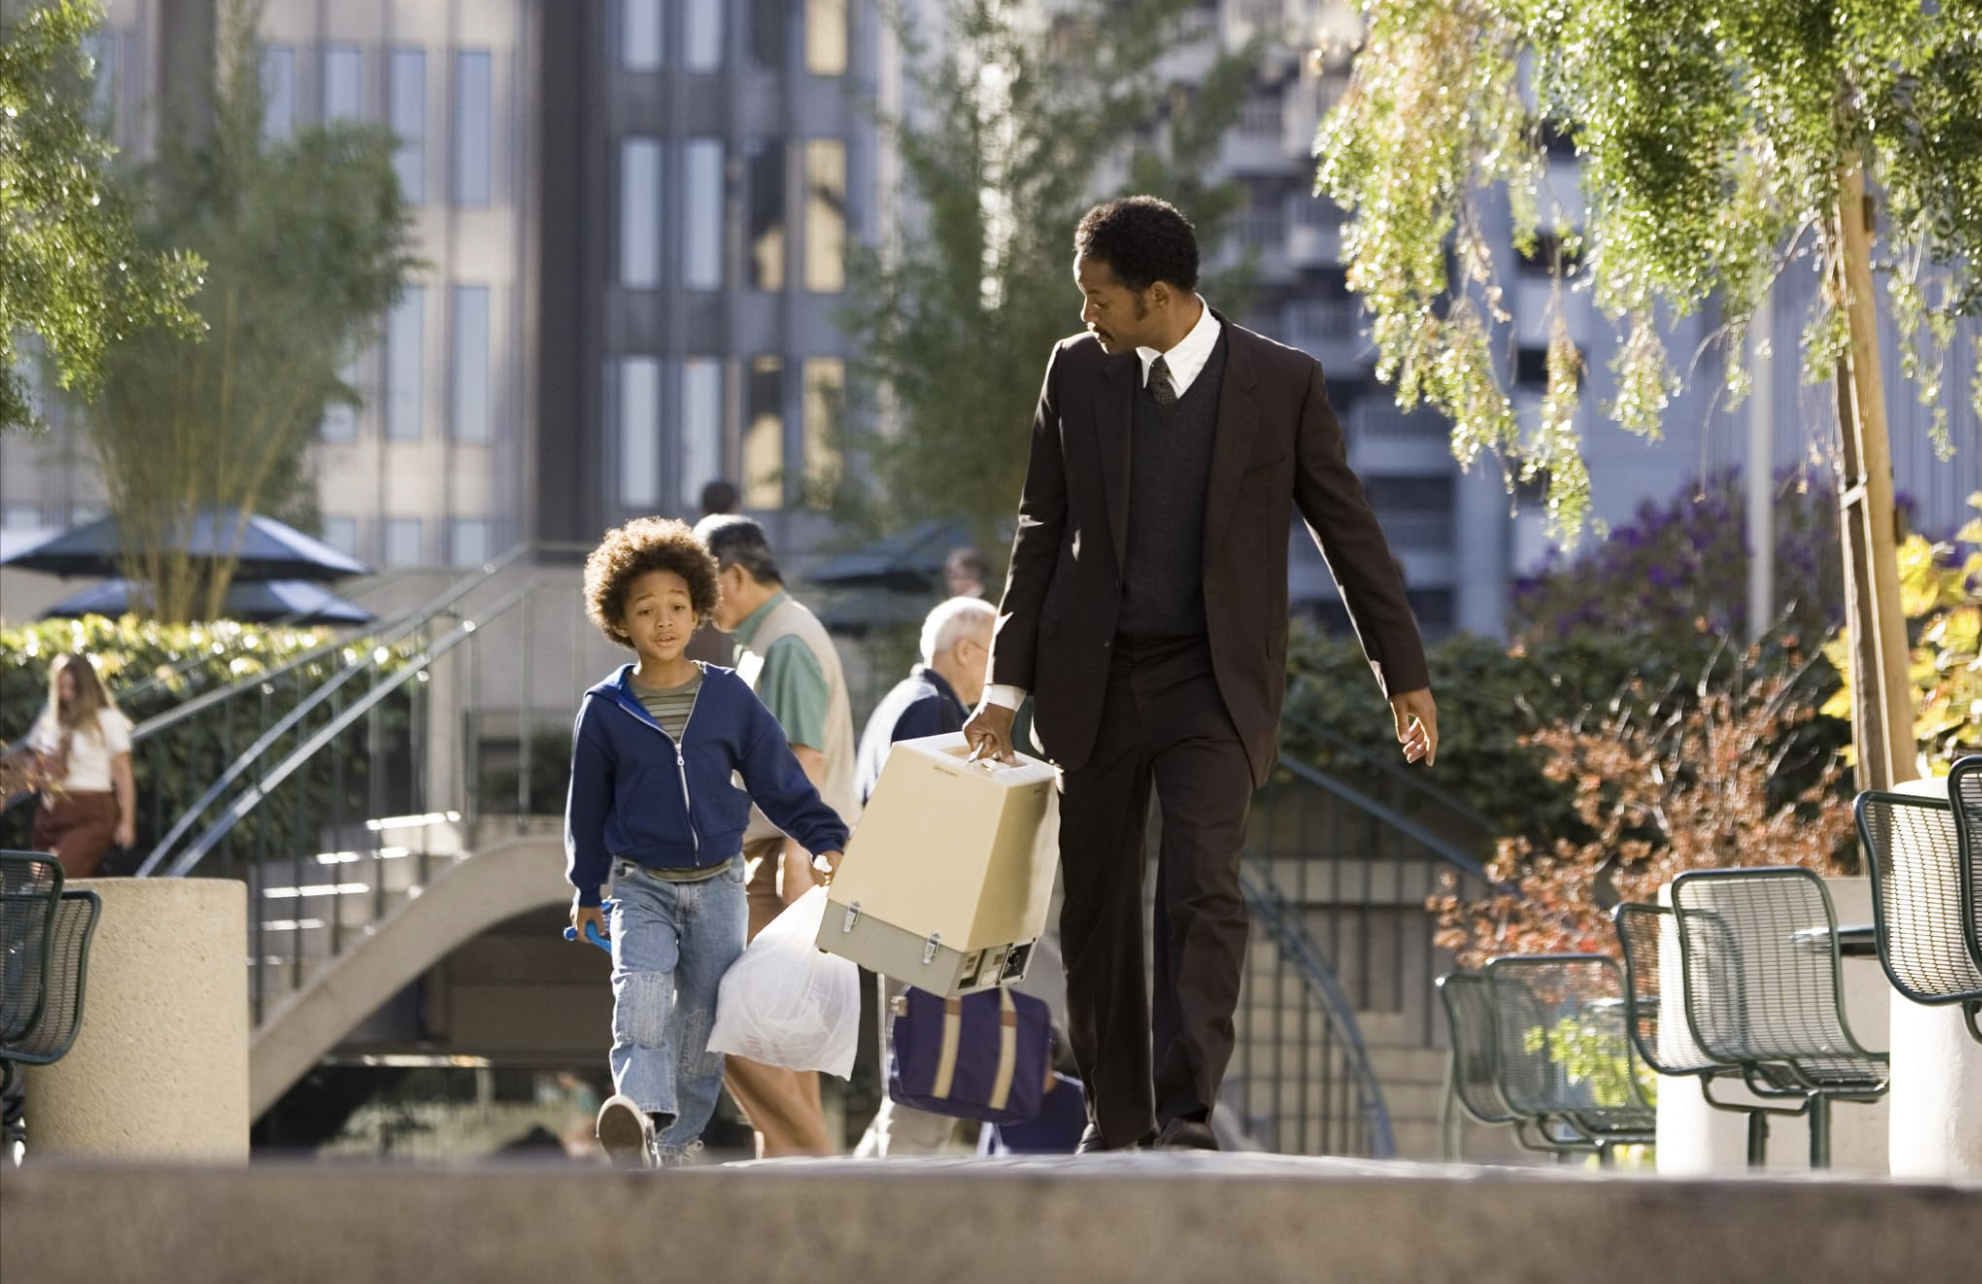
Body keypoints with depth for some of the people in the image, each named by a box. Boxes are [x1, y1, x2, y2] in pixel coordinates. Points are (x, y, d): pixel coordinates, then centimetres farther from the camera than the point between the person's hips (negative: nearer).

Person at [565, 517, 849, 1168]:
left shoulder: (729, 697, 1)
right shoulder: (605, 711, -1)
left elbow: (779, 779, 7)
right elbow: (587, 806, 11)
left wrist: (826, 840, -1)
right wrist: (586, 891, 17)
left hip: (718, 887, 2)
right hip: (642, 887, -2)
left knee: (703, 1021, 4)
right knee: (642, 994, -26)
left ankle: (677, 1145, 16)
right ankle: (642, 1115, -43)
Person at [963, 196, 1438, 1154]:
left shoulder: (1280, 382, -4)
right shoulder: (1077, 370, 4)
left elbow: (1347, 529, 4)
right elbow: (1043, 530, 9)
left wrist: (1403, 672, 7)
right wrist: (1007, 682, 6)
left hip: (1214, 680, -3)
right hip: (1093, 678, 3)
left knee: (1202, 891, -19)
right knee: (1096, 905, 6)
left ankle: (1187, 1112, -22)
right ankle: (1116, 1116, 18)